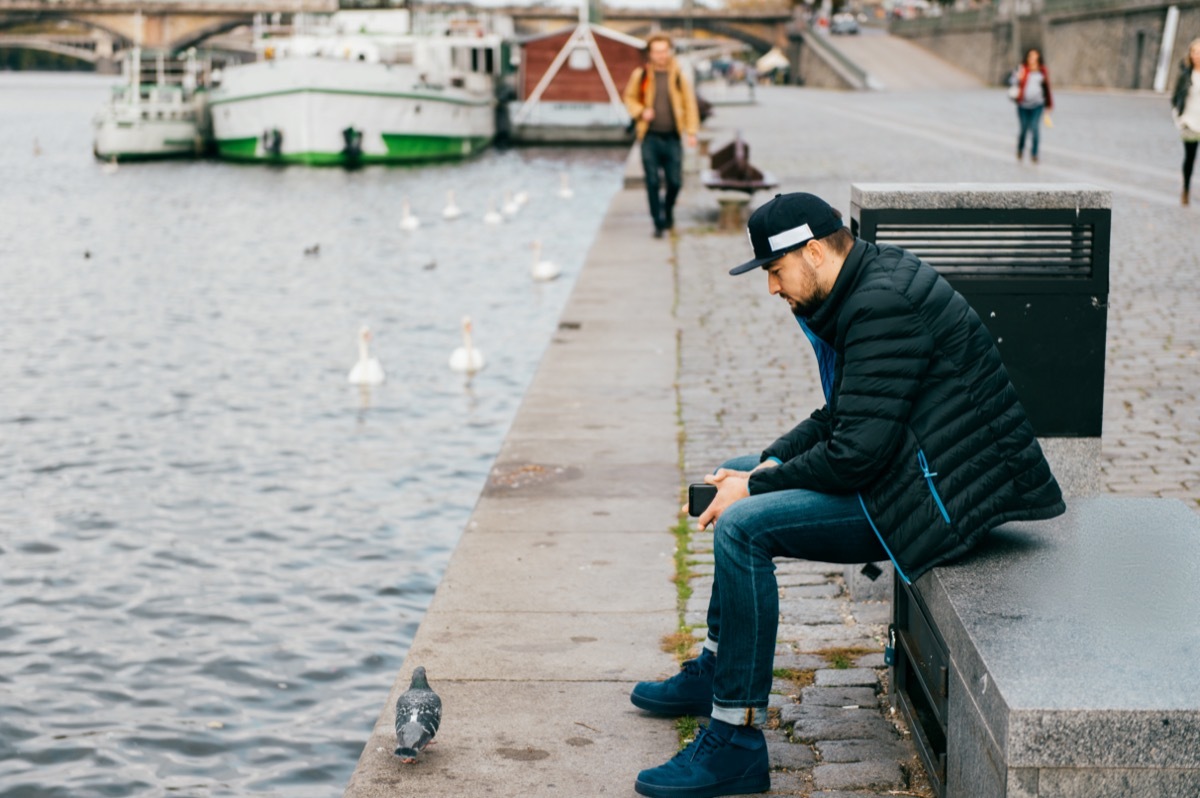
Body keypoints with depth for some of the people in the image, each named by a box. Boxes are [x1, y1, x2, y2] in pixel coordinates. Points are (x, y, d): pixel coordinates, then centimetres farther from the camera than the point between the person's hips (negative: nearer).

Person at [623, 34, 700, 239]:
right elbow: (629, 97, 14)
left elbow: (689, 103, 4)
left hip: (672, 137, 0)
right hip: (650, 137, 0)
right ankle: (659, 223, 7)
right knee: (653, 182, -2)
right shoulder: (640, 75, 3)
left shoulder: (678, 75, 3)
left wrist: (691, 132, -2)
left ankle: (668, 211, 31)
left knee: (675, 181, 2)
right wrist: (641, 112, -6)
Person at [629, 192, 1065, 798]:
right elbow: (838, 417, 18)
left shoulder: (884, 304, -23)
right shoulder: (868, 285, 11)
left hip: (939, 496, -11)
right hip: (906, 463, 11)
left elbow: (857, 452, -26)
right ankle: (716, 671, 28)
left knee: (742, 527, -22)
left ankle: (735, 743, -15)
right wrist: (767, 464, 4)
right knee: (737, 477, 19)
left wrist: (756, 486, -15)